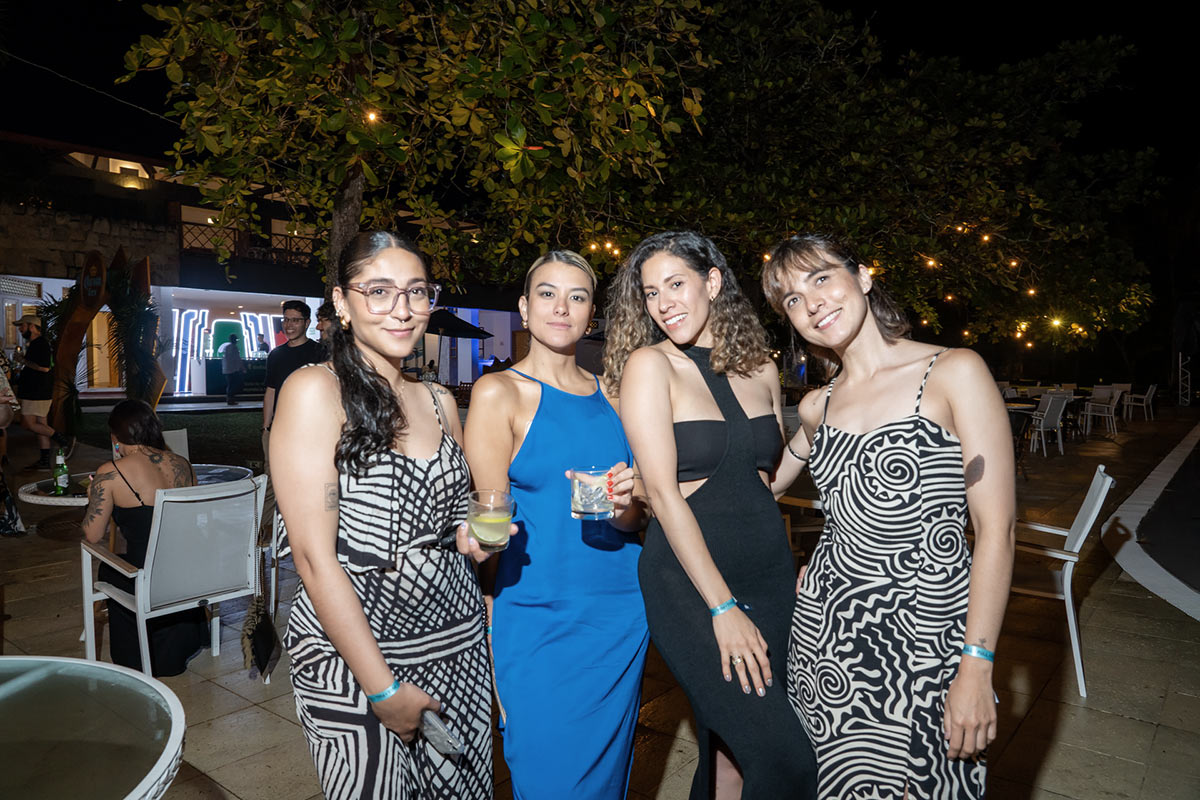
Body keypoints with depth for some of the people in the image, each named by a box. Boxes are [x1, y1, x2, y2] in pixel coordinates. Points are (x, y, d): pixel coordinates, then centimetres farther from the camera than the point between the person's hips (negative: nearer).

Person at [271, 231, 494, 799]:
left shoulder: (440, 402, 6)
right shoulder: (315, 391, -12)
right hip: (352, 655, -5)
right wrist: (384, 688, -15)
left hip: (458, 644, 6)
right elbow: (315, 558, -16)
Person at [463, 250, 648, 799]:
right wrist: (491, 659, -12)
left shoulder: (609, 395, 6)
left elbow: (636, 522, 12)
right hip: (540, 624, -5)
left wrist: (625, 504, -12)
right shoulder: (499, 393, -8)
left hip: (623, 615, 5)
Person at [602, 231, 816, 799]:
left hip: (769, 575, 5)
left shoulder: (760, 370, 8)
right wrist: (722, 607, -15)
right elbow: (663, 492, -13)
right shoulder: (648, 364, -7)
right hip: (688, 581, -5)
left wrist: (791, 576, 9)